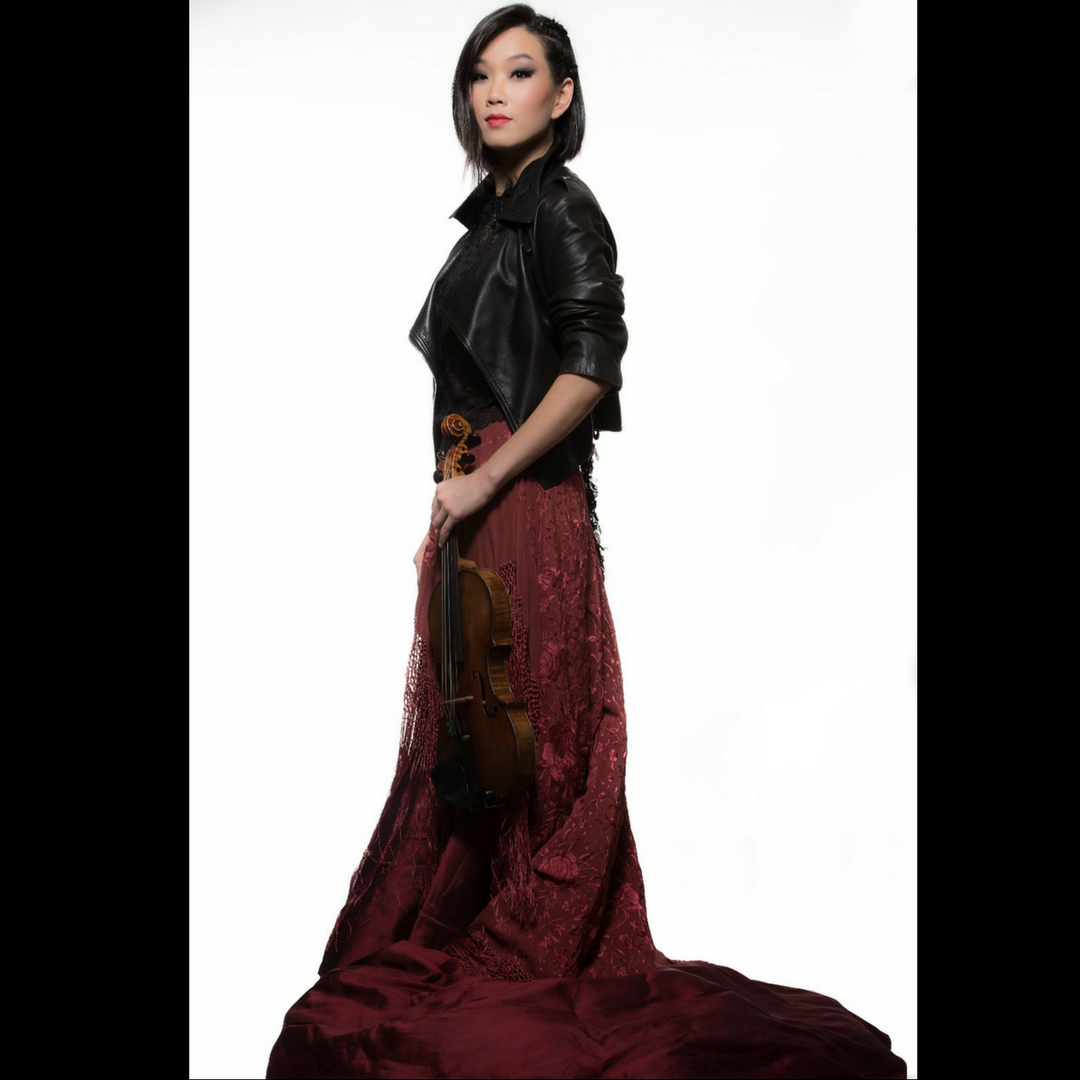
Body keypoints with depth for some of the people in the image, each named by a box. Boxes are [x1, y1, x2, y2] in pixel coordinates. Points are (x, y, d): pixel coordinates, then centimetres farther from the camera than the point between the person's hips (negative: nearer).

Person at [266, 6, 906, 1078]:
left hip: (528, 507, -9)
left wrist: (484, 481, -17)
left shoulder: (560, 205, -7)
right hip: (479, 508, 9)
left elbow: (590, 362, -19)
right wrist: (446, 517, 16)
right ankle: (466, 938, 27)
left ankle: (526, 961, 12)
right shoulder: (492, 214, 18)